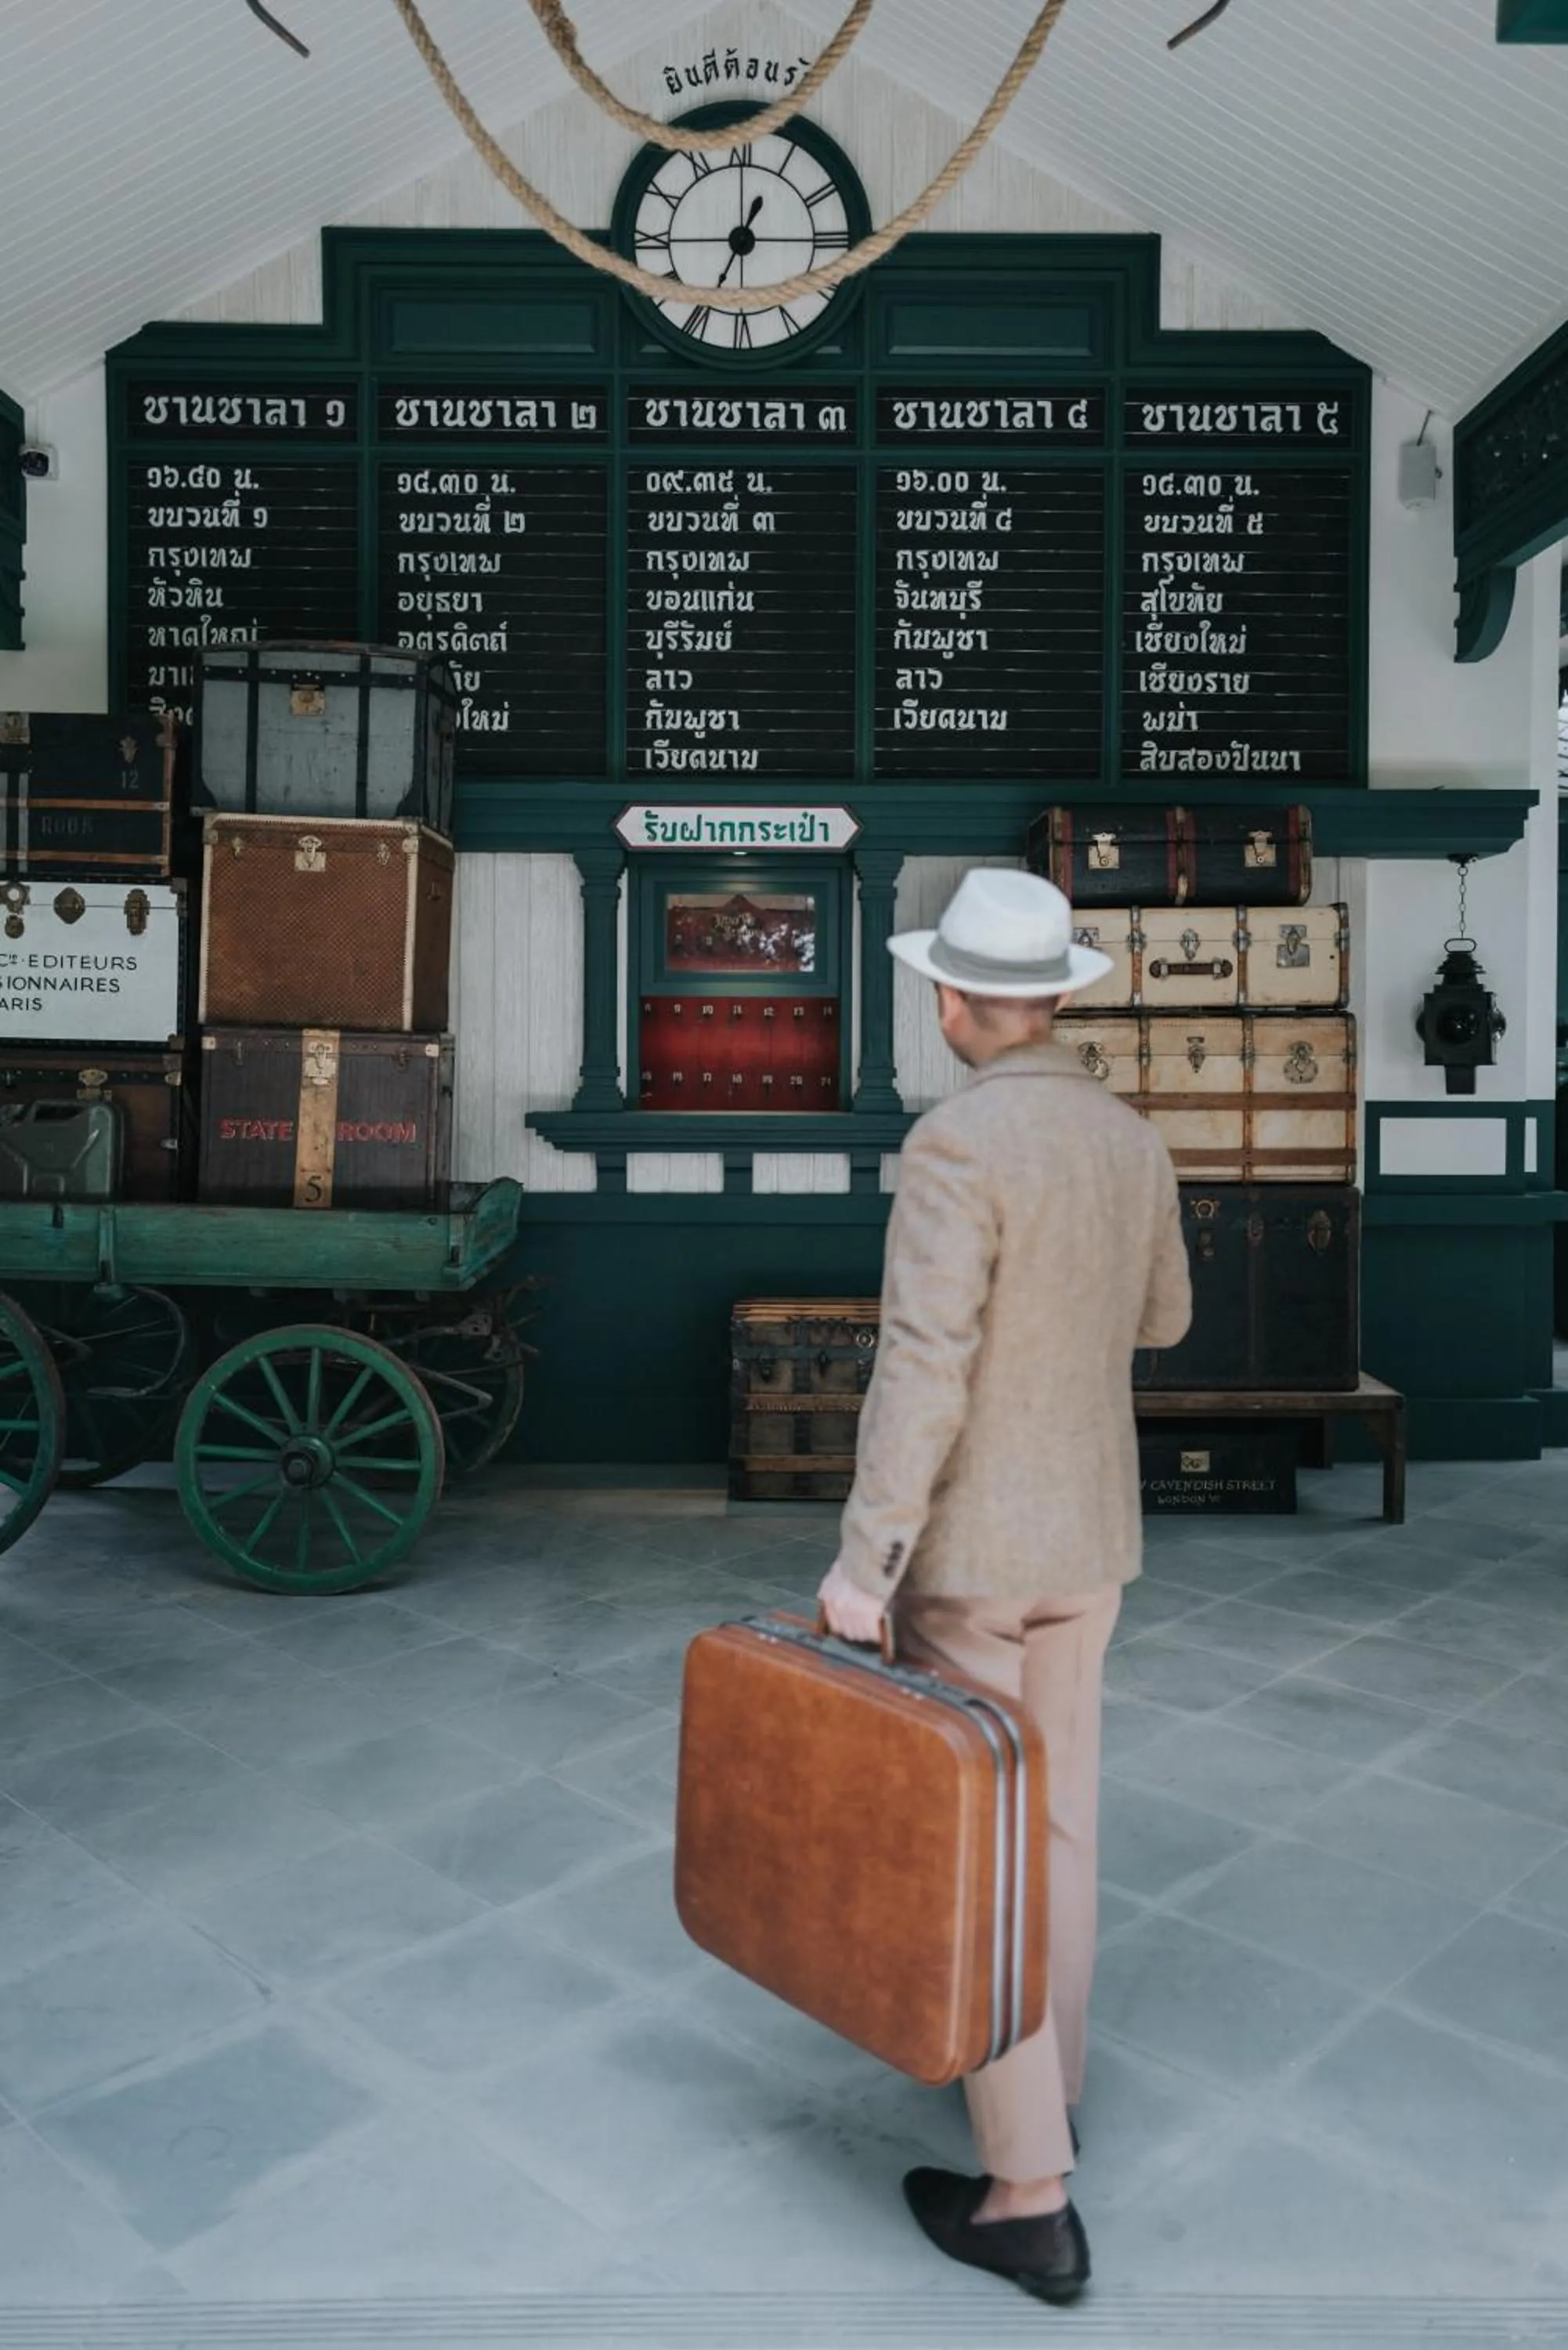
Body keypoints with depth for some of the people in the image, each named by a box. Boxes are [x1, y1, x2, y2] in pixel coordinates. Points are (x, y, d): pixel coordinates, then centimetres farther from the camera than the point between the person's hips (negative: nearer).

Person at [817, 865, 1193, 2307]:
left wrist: (860, 1563, -22)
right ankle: (1047, 2082, 40)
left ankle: (1030, 2195, 14)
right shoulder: (1134, 1143, 2)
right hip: (1091, 1536, 7)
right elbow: (1162, 1320, 16)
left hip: (969, 1550, -7)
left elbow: (923, 1369, -27)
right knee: (1058, 1813, 21)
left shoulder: (958, 1145, -22)